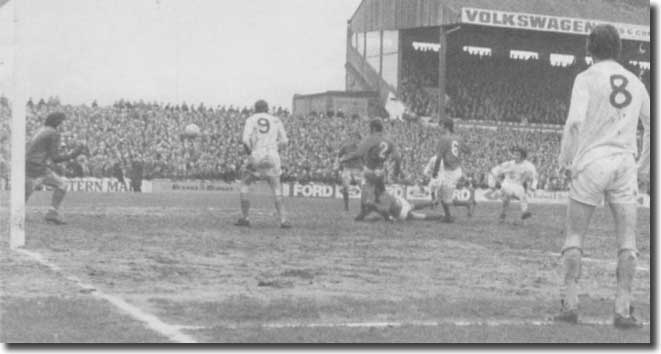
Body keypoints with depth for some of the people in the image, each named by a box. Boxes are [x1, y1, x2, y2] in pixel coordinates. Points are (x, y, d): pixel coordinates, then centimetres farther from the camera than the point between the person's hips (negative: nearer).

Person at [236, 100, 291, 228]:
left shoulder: (251, 120, 5)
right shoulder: (276, 121, 12)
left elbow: (246, 141, -7)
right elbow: (284, 141, 6)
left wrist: (250, 152, 8)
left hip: (256, 156, -1)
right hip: (273, 157, 2)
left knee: (245, 184, 15)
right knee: (276, 188, 7)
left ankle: (244, 218, 10)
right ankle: (283, 220, -5)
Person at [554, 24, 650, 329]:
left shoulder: (586, 78, -2)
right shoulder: (635, 82, 12)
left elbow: (575, 120, -15)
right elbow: (651, 126, 14)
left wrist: (565, 159, -6)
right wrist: (644, 167, 22)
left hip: (590, 163, -3)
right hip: (624, 166, 3)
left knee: (574, 236, 6)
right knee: (627, 242, 3)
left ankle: (570, 303, 1)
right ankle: (623, 309, -2)